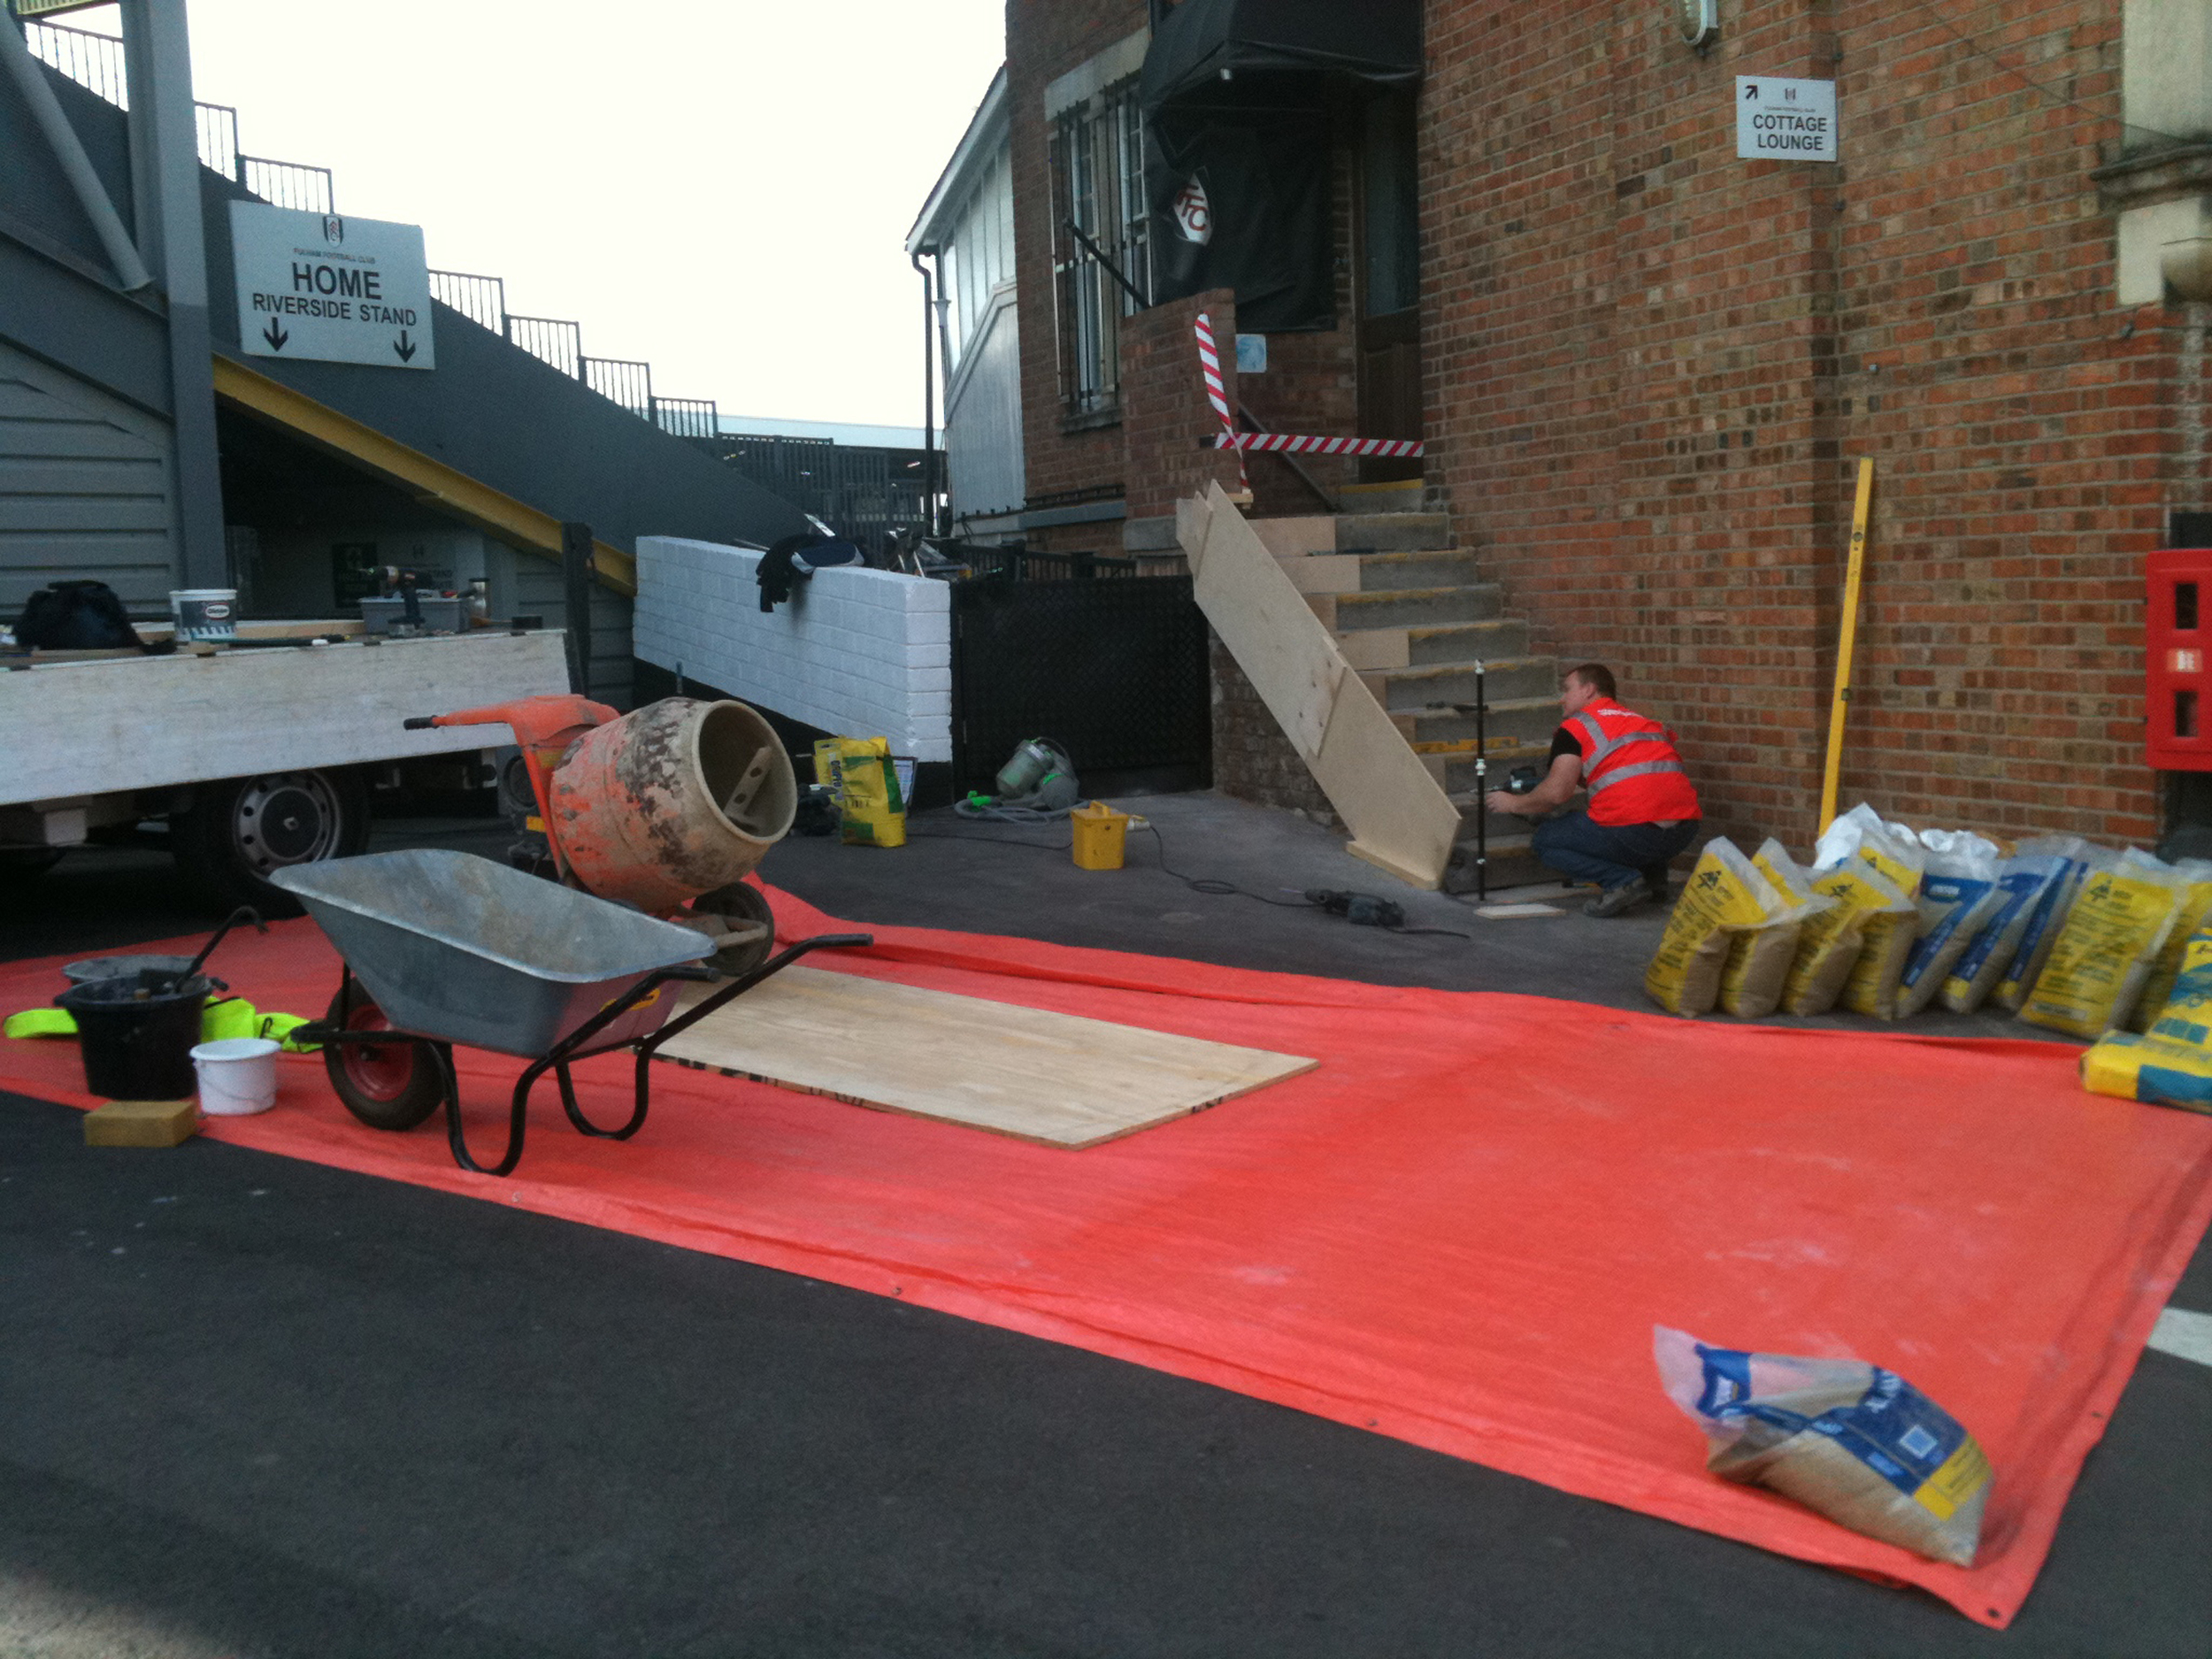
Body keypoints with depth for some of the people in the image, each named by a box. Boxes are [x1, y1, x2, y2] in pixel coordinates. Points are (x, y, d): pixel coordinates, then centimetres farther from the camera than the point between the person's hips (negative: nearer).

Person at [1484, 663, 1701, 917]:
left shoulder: (1576, 726, 5)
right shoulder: (1646, 721, 26)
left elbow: (1557, 793, -3)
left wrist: (1512, 803, 13)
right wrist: (1580, 776, 30)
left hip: (1636, 832, -8)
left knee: (1546, 840, 13)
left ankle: (1622, 880, -8)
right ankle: (1653, 875, 17)